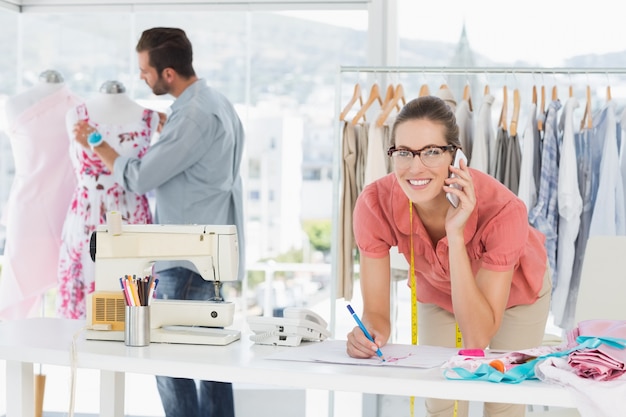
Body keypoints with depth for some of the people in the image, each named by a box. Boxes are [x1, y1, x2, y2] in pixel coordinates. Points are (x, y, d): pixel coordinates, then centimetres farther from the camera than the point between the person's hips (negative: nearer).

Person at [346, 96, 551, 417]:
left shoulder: (501, 209, -41)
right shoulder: (375, 203, -34)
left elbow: (478, 337, -41)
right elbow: (376, 310, -27)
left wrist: (455, 234, -48)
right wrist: (370, 332, -50)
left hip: (514, 291, -1)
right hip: (437, 292, 2)